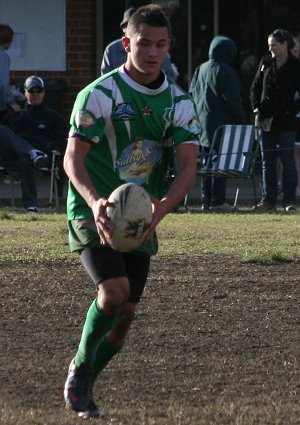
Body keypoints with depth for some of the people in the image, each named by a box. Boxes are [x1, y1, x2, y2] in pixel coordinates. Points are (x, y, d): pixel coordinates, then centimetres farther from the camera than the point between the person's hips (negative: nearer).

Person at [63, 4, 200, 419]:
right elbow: (73, 157, -15)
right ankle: (79, 371, -2)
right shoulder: (99, 94, -11)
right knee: (114, 290, -24)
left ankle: (83, 387, 24)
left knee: (126, 313, 4)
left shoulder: (179, 102, 2)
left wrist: (160, 209, -25)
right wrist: (95, 202, -35)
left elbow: (188, 165, -6)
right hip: (93, 213, -5)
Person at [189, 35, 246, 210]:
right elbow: (232, 100, -16)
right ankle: (218, 200, -7)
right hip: (221, 124, -7)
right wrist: (241, 118, -5)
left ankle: (207, 201, 10)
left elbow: (192, 95, 15)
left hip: (202, 123, 7)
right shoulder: (226, 71, -12)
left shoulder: (200, 70, 10)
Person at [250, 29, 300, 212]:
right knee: (267, 161, 6)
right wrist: (257, 108, 3)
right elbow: (255, 87, 14)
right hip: (266, 120, 4)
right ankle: (269, 199, 11)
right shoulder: (266, 63, 7)